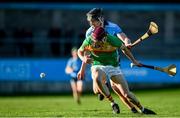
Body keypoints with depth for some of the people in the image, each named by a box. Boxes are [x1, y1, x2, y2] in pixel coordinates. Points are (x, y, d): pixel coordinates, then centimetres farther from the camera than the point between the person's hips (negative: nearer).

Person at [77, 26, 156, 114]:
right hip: (98, 67, 1)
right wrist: (84, 59, -13)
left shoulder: (112, 40, -18)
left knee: (126, 94, -6)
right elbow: (80, 51, 7)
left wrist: (134, 61, 7)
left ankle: (142, 109, 20)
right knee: (97, 79, -38)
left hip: (113, 67, -1)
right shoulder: (89, 41, -13)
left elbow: (124, 48, 2)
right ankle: (112, 103, -19)